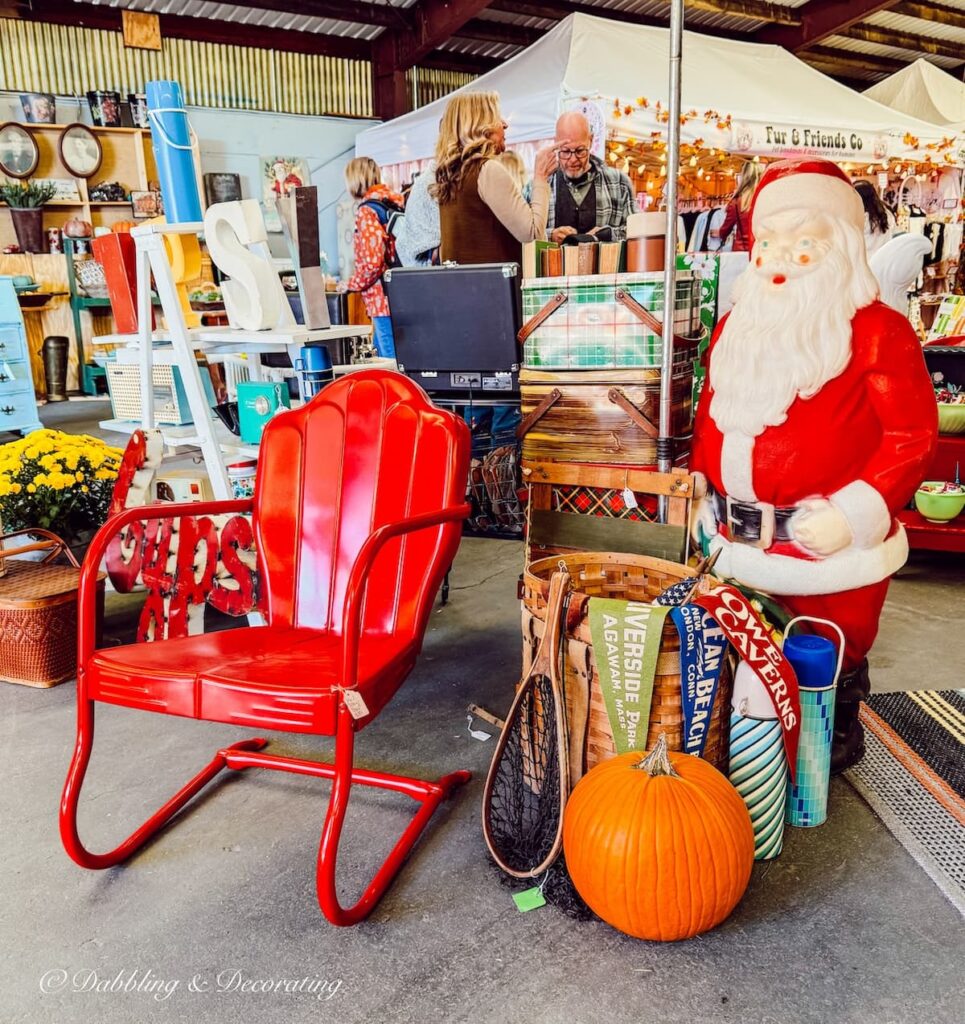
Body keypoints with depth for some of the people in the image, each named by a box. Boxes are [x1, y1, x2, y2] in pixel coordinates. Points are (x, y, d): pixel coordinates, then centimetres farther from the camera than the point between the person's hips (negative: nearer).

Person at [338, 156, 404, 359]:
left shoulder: (367, 211, -10)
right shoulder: (393, 203, 13)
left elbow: (373, 262, -18)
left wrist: (353, 284, -2)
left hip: (383, 299, -9)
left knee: (392, 362, -6)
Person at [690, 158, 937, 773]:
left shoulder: (877, 331, -11)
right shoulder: (738, 326, 10)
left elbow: (914, 437, -13)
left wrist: (854, 514, -22)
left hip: (830, 546, -6)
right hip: (736, 543, 6)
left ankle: (835, 749, 40)